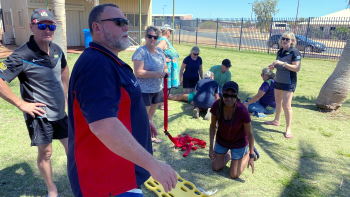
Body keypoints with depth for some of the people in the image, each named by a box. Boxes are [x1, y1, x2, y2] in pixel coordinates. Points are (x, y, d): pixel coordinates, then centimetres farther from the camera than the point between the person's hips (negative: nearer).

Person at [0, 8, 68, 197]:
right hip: (39, 114, -6)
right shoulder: (22, 55, -18)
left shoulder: (56, 50, 1)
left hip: (60, 111, 6)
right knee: (45, 152, 8)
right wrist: (22, 104, -18)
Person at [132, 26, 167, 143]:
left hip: (158, 89, 7)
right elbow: (138, 72, -21)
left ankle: (152, 136, 35)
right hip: (144, 90, -7)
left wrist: (164, 72, -7)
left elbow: (164, 67, 17)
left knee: (150, 116, 21)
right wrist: (155, 74, -26)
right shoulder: (141, 52, -14)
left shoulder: (160, 51, 9)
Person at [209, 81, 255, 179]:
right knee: (215, 167, 10)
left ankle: (247, 153, 29)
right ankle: (227, 156, 40)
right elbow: (213, 126, -10)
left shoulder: (242, 111, -34)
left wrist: (251, 156, -15)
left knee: (234, 175, 5)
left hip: (238, 142, -3)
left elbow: (249, 134, -20)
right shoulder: (216, 105, -27)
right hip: (222, 140, 3)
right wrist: (211, 147, -11)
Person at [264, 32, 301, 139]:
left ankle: (288, 129, -3)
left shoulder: (294, 52, -12)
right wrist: (273, 66, 0)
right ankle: (276, 120, 36)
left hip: (289, 83, -8)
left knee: (286, 105, -10)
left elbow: (297, 68, -19)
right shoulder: (280, 51, 9)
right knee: (278, 101, 19)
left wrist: (283, 63, -26)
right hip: (278, 80, 8)